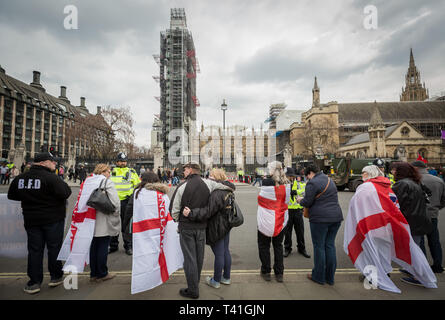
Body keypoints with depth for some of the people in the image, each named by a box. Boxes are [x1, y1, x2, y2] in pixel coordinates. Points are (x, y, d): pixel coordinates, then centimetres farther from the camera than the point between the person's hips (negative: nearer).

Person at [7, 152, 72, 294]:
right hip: (53, 219, -5)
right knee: (54, 247, 9)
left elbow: (11, 195, 13)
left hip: (31, 219, 5)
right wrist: (64, 184, -6)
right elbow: (65, 193, -25)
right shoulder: (50, 178, -20)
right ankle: (56, 277, 21)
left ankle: (34, 282, 19)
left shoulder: (20, 178, 2)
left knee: (34, 250, 13)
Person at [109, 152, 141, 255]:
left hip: (126, 202, -3)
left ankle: (128, 246, 15)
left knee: (127, 225, 3)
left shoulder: (131, 172, 4)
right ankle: (113, 246, 27)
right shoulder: (111, 172, 10)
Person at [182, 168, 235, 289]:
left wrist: (191, 214, -30)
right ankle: (226, 277, 35)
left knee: (218, 254, 5)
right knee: (226, 251, 19)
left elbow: (208, 211, -30)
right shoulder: (227, 190, 5)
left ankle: (216, 281, 24)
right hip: (226, 225, 9)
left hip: (217, 228, -9)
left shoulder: (216, 193, -26)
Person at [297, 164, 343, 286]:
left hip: (320, 218, -8)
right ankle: (330, 277, 22)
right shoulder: (329, 180, 15)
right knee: (330, 245, 14)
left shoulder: (312, 183, -12)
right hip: (336, 217, 8)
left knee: (319, 246, 4)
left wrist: (300, 200, 6)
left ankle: (319, 276, 16)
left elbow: (307, 202, -15)